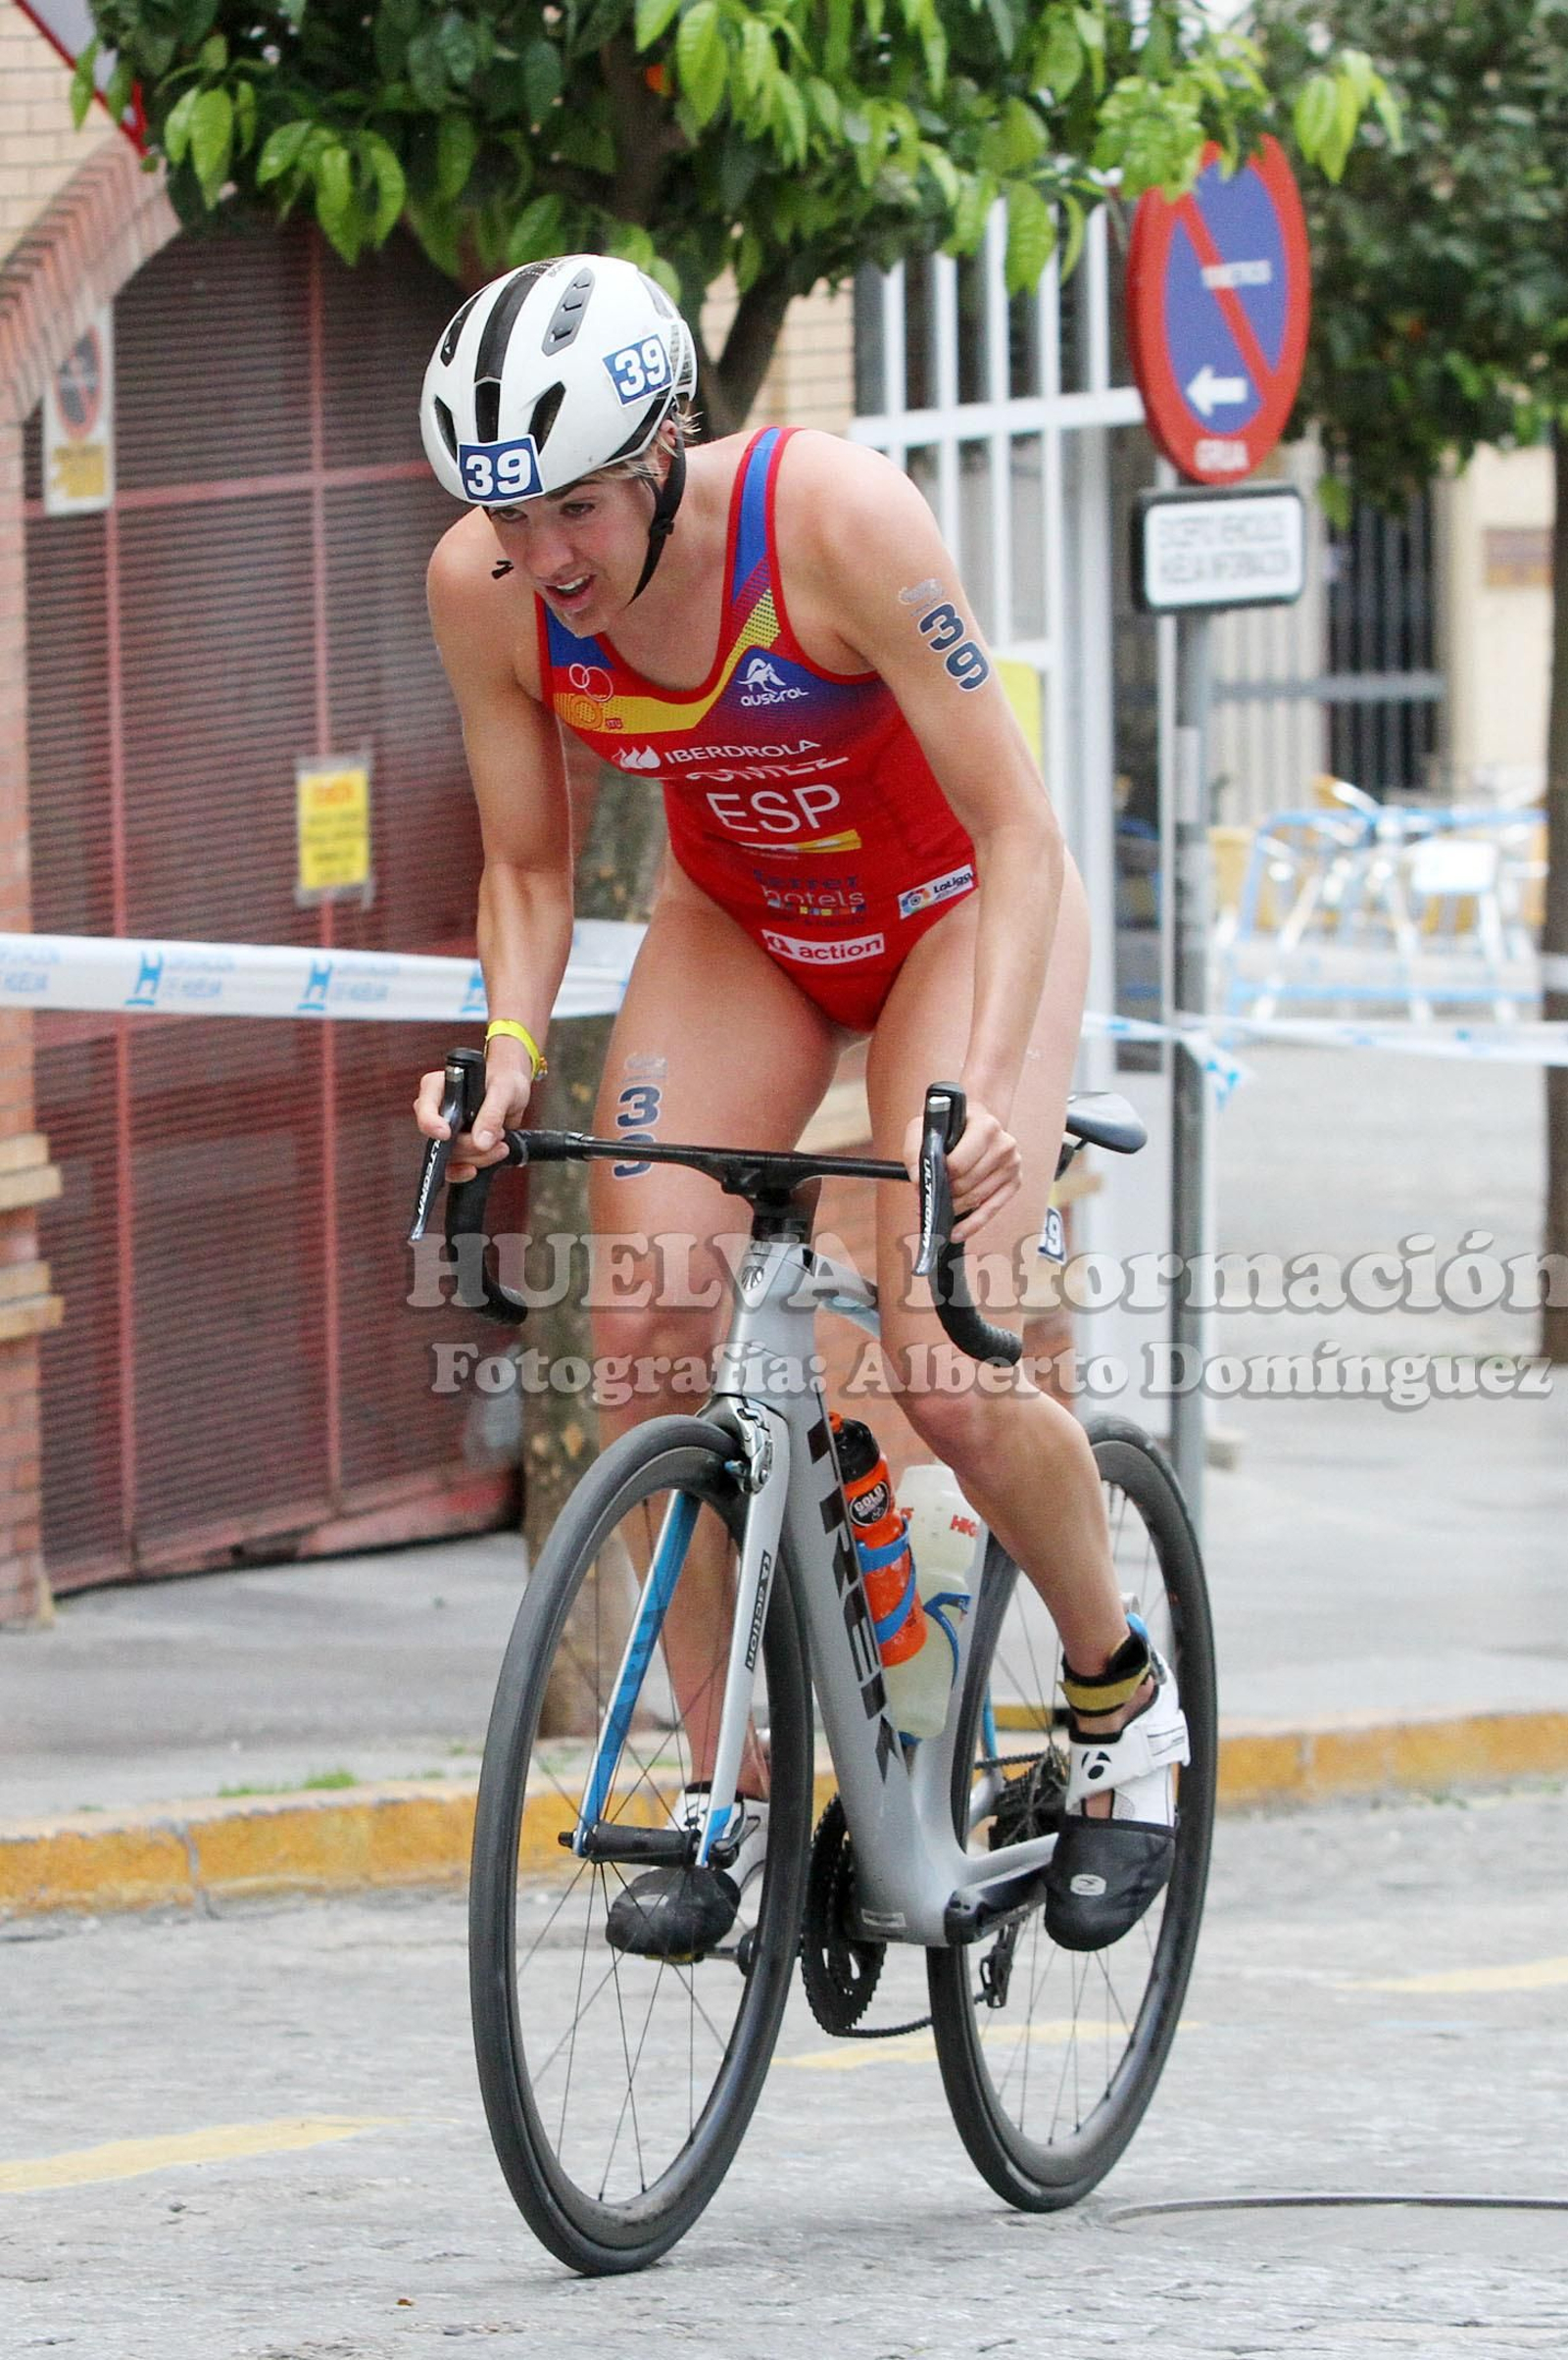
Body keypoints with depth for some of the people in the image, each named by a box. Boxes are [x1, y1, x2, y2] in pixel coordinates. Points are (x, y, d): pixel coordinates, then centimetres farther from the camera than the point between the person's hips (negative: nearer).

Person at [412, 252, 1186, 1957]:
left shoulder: (836, 517, -34)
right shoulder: (483, 585, -21)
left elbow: (1018, 830, -30)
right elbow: (528, 867, -6)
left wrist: (981, 1081, -42)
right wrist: (509, 1052, -25)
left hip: (952, 911, -4)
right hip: (738, 927, 4)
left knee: (947, 1379, -18)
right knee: (645, 1346, -15)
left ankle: (1123, 1705, 9)